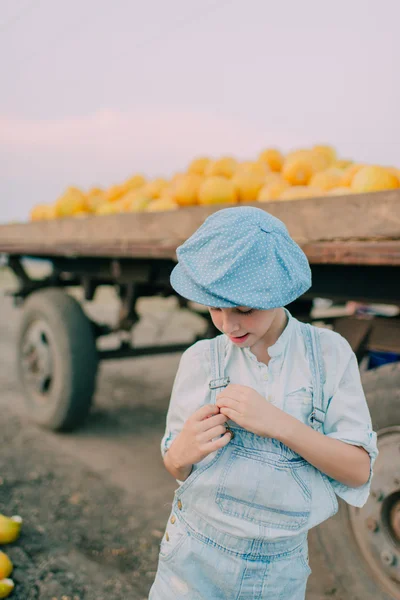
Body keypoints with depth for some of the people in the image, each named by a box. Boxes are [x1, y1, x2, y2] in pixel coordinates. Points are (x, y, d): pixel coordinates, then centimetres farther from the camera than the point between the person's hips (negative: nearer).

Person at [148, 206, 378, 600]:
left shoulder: (329, 353, -10)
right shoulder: (199, 360, -8)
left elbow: (359, 470, -11)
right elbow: (174, 467, 0)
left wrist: (278, 423, -25)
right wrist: (183, 453, -23)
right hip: (194, 558, 1)